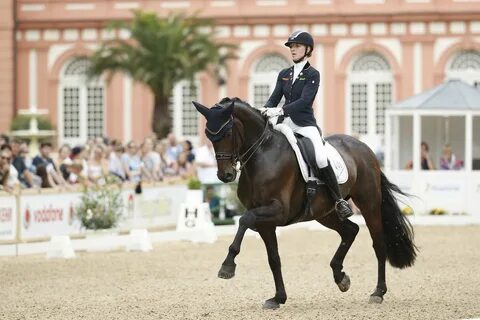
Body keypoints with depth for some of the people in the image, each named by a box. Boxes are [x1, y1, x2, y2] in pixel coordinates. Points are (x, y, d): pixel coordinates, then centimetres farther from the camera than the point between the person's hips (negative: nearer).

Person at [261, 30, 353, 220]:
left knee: (321, 159, -25)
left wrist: (280, 110, -28)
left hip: (305, 124, -6)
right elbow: (274, 97, 8)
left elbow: (304, 100, -16)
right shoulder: (284, 74, 14)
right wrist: (266, 110, -15)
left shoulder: (313, 75, -3)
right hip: (285, 124, 6)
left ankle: (339, 201, -14)